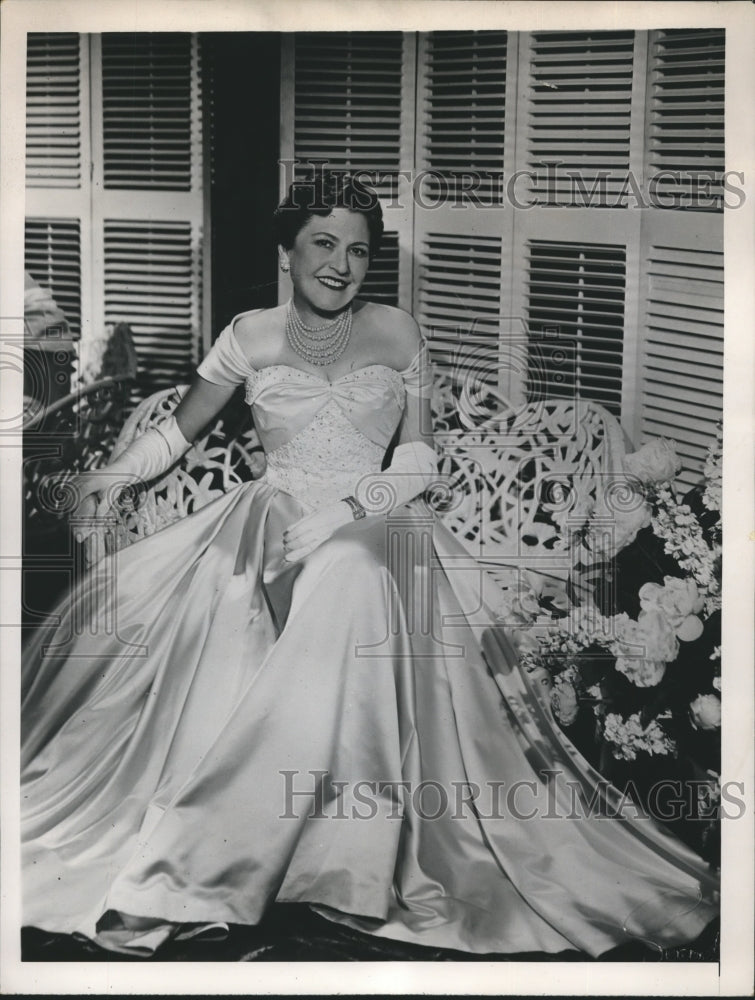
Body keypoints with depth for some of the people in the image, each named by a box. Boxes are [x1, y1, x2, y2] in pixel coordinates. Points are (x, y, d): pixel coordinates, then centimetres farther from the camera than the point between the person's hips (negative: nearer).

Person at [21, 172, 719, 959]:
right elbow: (179, 430, 14)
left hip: (375, 524, -1)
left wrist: (343, 511, -13)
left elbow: (417, 461, 3)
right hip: (272, 521, 2)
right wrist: (118, 471, -4)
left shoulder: (396, 334, 7)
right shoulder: (251, 336, 8)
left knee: (350, 583, -37)